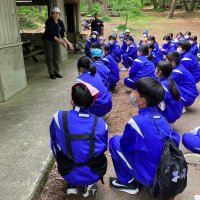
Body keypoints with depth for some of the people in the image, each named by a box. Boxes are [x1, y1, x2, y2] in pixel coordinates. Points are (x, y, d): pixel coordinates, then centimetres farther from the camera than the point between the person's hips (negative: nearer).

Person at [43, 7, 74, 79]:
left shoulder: (60, 22, -5)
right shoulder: (49, 22, -20)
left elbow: (62, 34, -2)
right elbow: (51, 34, -28)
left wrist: (68, 43, -11)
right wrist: (60, 41, -37)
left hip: (56, 41, 5)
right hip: (48, 41, -5)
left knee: (57, 57, 6)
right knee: (50, 58, -2)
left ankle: (56, 72, 16)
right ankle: (51, 73, 6)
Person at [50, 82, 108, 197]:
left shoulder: (59, 117, -16)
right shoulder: (100, 124, -12)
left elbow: (54, 141, 3)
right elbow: (103, 149, 5)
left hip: (68, 173, 0)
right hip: (95, 174, 1)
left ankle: (72, 185, 22)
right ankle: (89, 184, 14)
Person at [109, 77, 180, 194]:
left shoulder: (136, 122, -25)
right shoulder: (162, 118, -5)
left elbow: (124, 145, -9)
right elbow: (175, 140, 4)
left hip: (149, 178, -6)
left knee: (115, 141, 1)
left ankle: (127, 183, 10)